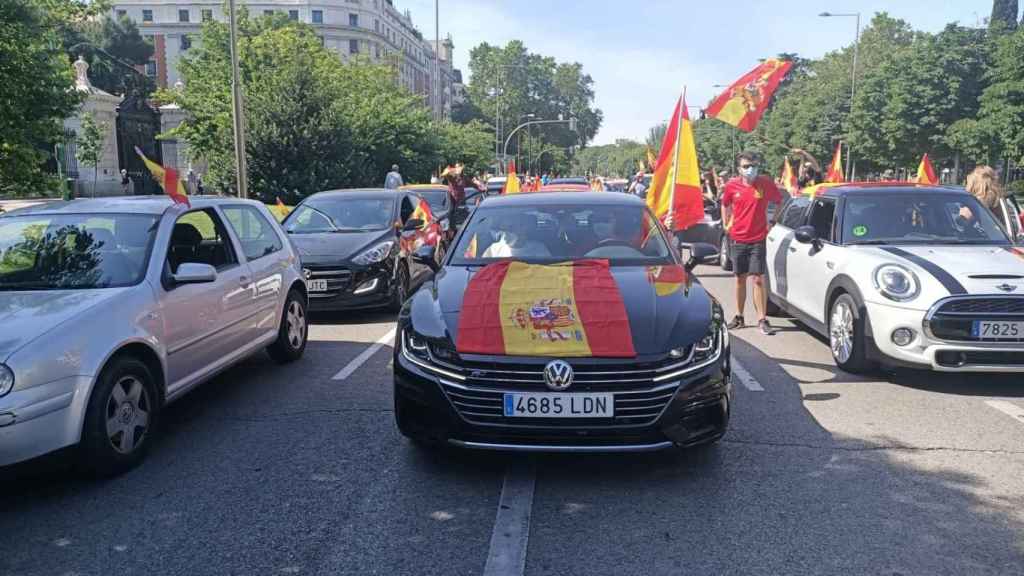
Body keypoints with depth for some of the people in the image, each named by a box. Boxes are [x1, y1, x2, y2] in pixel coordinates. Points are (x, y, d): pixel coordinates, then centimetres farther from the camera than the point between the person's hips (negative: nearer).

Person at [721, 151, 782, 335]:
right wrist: (726, 224, 10)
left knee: (758, 279, -6)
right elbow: (725, 205, 17)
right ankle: (739, 317, 22)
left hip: (758, 239, -2)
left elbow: (780, 202, 9)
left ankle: (762, 320, 0)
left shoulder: (766, 183, -6)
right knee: (740, 278, 11)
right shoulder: (731, 186, -2)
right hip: (737, 239, 2)